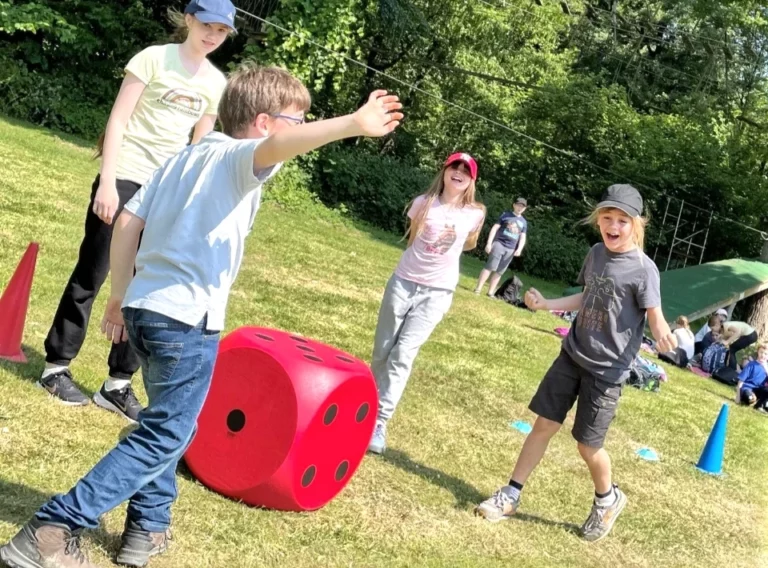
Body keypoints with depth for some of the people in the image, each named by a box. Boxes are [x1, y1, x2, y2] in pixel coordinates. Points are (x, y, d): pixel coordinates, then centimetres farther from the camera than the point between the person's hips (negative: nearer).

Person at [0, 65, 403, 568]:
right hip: (187, 318, -9)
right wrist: (353, 125, -41)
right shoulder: (239, 157, -5)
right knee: (165, 437, -1)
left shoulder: (185, 157, 18)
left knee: (168, 422, 24)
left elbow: (128, 222, 14)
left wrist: (119, 296, 19)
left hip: (142, 307, 9)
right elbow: (277, 146, -30)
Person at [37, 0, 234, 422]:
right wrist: (107, 181, -14)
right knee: (91, 276, 1)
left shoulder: (217, 84, 9)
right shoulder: (154, 58, -4)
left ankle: (118, 384, 11)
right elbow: (118, 121, -7)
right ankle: (56, 367, 14)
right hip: (125, 178, -4)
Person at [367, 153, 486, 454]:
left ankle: (379, 423, -7)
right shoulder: (423, 203, -4)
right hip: (403, 282, 1)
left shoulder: (475, 214, -4)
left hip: (437, 292, -1)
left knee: (402, 356, -9)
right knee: (382, 351, 7)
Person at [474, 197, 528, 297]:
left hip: (511, 249, 4)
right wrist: (489, 243, -8)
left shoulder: (524, 222, 14)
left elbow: (523, 238, 13)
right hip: (499, 243, -3)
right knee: (490, 267, -10)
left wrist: (519, 249, -6)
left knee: (499, 271, 5)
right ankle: (478, 289, -8)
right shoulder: (506, 215, 5)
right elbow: (494, 228, 1)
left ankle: (490, 292, 8)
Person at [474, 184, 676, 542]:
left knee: (587, 444, 4)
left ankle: (608, 499, 33)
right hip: (573, 355, 6)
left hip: (607, 369, -5)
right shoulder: (596, 253, 2)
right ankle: (511, 495, 21)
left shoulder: (643, 269, -18)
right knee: (544, 424, 9)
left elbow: (655, 319, -17)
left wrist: (663, 337, -39)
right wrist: (546, 304, 7)